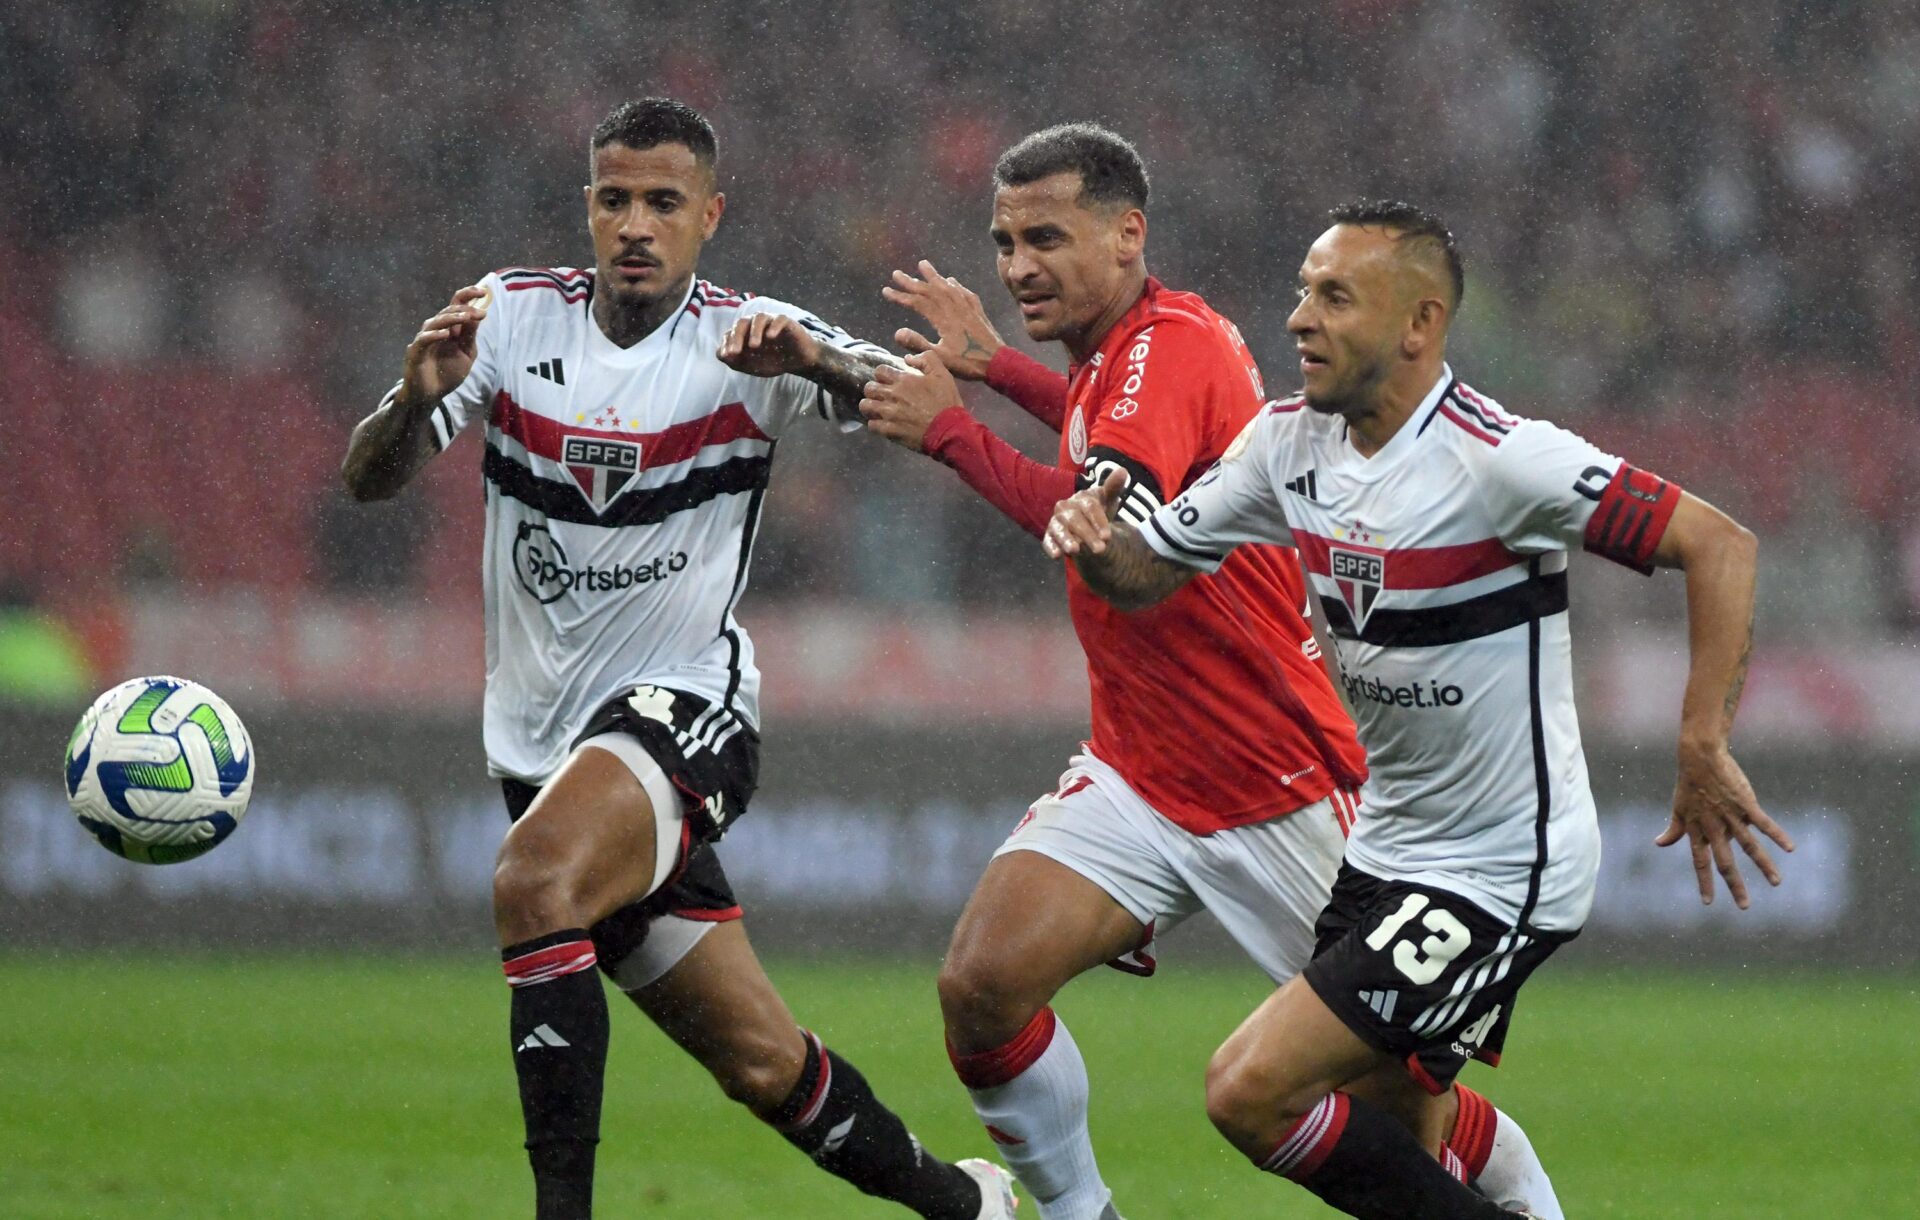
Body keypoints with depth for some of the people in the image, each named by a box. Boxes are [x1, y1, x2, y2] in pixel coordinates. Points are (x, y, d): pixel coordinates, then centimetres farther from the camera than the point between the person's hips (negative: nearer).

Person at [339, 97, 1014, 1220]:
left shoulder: (743, 338, -7)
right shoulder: (512, 315, 0)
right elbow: (370, 481, -4)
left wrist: (816, 360, -43)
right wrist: (418, 398, -26)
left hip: (684, 705, -4)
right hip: (545, 736, 4)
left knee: (535, 879, -34)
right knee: (763, 1065, 8)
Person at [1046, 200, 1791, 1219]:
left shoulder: (1497, 456, -22)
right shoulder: (1290, 440, 1)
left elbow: (1718, 543, -23)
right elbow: (1147, 570, 10)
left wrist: (1702, 750, -28)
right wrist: (1091, 533, -13)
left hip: (1501, 870, -8)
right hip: (1385, 852, 8)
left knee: (1251, 1092, -15)